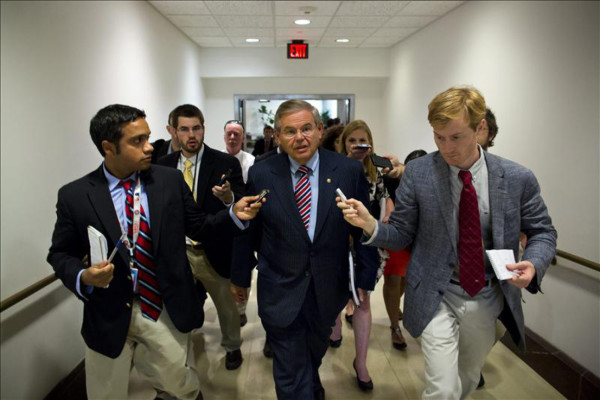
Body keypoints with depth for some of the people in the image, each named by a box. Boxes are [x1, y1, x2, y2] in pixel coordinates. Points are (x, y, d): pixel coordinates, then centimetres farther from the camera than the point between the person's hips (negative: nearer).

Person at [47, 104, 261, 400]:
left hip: (166, 311, 1)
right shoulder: (75, 196, -8)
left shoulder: (171, 181, -5)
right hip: (109, 317, 0)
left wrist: (233, 214, -13)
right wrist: (83, 277, -18)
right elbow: (60, 254, 2)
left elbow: (198, 228, 3)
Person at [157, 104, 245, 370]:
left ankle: (232, 347, 43)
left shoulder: (226, 163, -10)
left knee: (226, 305, 16)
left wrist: (228, 197, -36)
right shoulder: (164, 164, 1)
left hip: (213, 252, -2)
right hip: (176, 252, 3)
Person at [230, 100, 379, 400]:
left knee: (314, 355, 28)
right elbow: (247, 231, 0)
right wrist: (240, 277, 8)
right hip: (280, 292, -2)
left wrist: (366, 277, -1)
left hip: (329, 290, 2)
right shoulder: (260, 175, -9)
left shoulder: (349, 170, -9)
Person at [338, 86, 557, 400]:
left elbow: (542, 232, 4)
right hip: (437, 297, -2)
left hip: (489, 299, 3)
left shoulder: (518, 178, -9)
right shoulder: (418, 173, -12)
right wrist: (371, 225, -26)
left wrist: (534, 263, -17)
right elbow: (402, 233, -5)